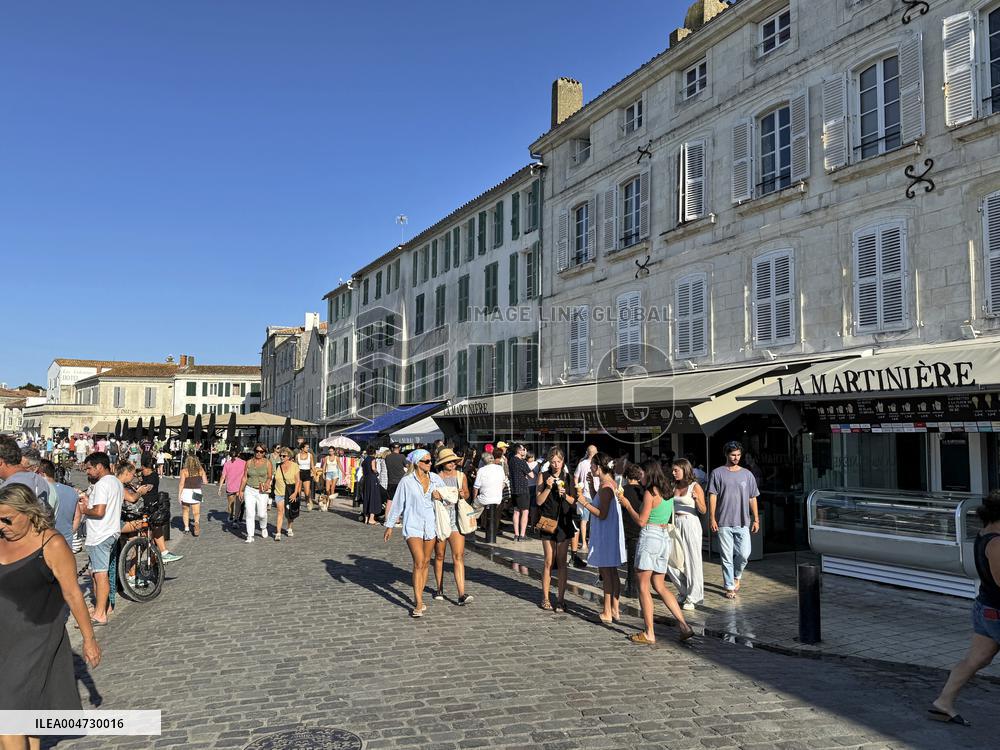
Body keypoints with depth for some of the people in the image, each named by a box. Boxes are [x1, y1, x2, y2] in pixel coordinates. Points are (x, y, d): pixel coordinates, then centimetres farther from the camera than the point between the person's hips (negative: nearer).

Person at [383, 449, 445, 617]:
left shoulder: (435, 479, 2)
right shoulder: (407, 481, -8)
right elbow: (397, 504, 0)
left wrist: (440, 495, -7)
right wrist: (389, 526, 4)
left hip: (430, 525, 5)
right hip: (413, 526, -5)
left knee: (426, 563, 11)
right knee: (419, 563, -14)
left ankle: (418, 598, 25)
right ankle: (419, 604, -10)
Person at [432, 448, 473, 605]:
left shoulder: (461, 476, 6)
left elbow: (467, 494, 17)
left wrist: (463, 494, -6)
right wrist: (433, 496, -18)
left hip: (456, 518, 1)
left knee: (459, 556, -9)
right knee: (439, 555, 12)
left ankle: (462, 595, -13)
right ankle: (439, 589, 29)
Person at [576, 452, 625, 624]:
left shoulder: (605, 487, -20)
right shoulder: (612, 483, 9)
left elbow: (602, 514, -21)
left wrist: (585, 503, -16)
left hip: (605, 535, -9)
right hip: (612, 533, 9)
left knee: (606, 574, -1)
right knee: (613, 573, 14)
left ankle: (607, 613, 6)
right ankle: (615, 610, 22)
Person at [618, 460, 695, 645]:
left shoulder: (650, 493, -12)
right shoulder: (667, 493, 12)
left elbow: (641, 521, -13)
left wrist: (627, 505, -1)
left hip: (650, 537, -8)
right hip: (665, 538, 8)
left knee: (643, 586, 1)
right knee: (660, 586, 15)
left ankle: (649, 634, 3)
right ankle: (684, 626, 7)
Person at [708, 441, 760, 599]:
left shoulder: (747, 474, 10)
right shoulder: (717, 473, 1)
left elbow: (752, 498, 12)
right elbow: (712, 496, -2)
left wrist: (756, 519, 7)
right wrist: (712, 518, -8)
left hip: (743, 522, 2)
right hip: (724, 522, -2)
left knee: (744, 554, -3)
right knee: (727, 556, 1)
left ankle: (736, 576, 25)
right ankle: (730, 587, 12)